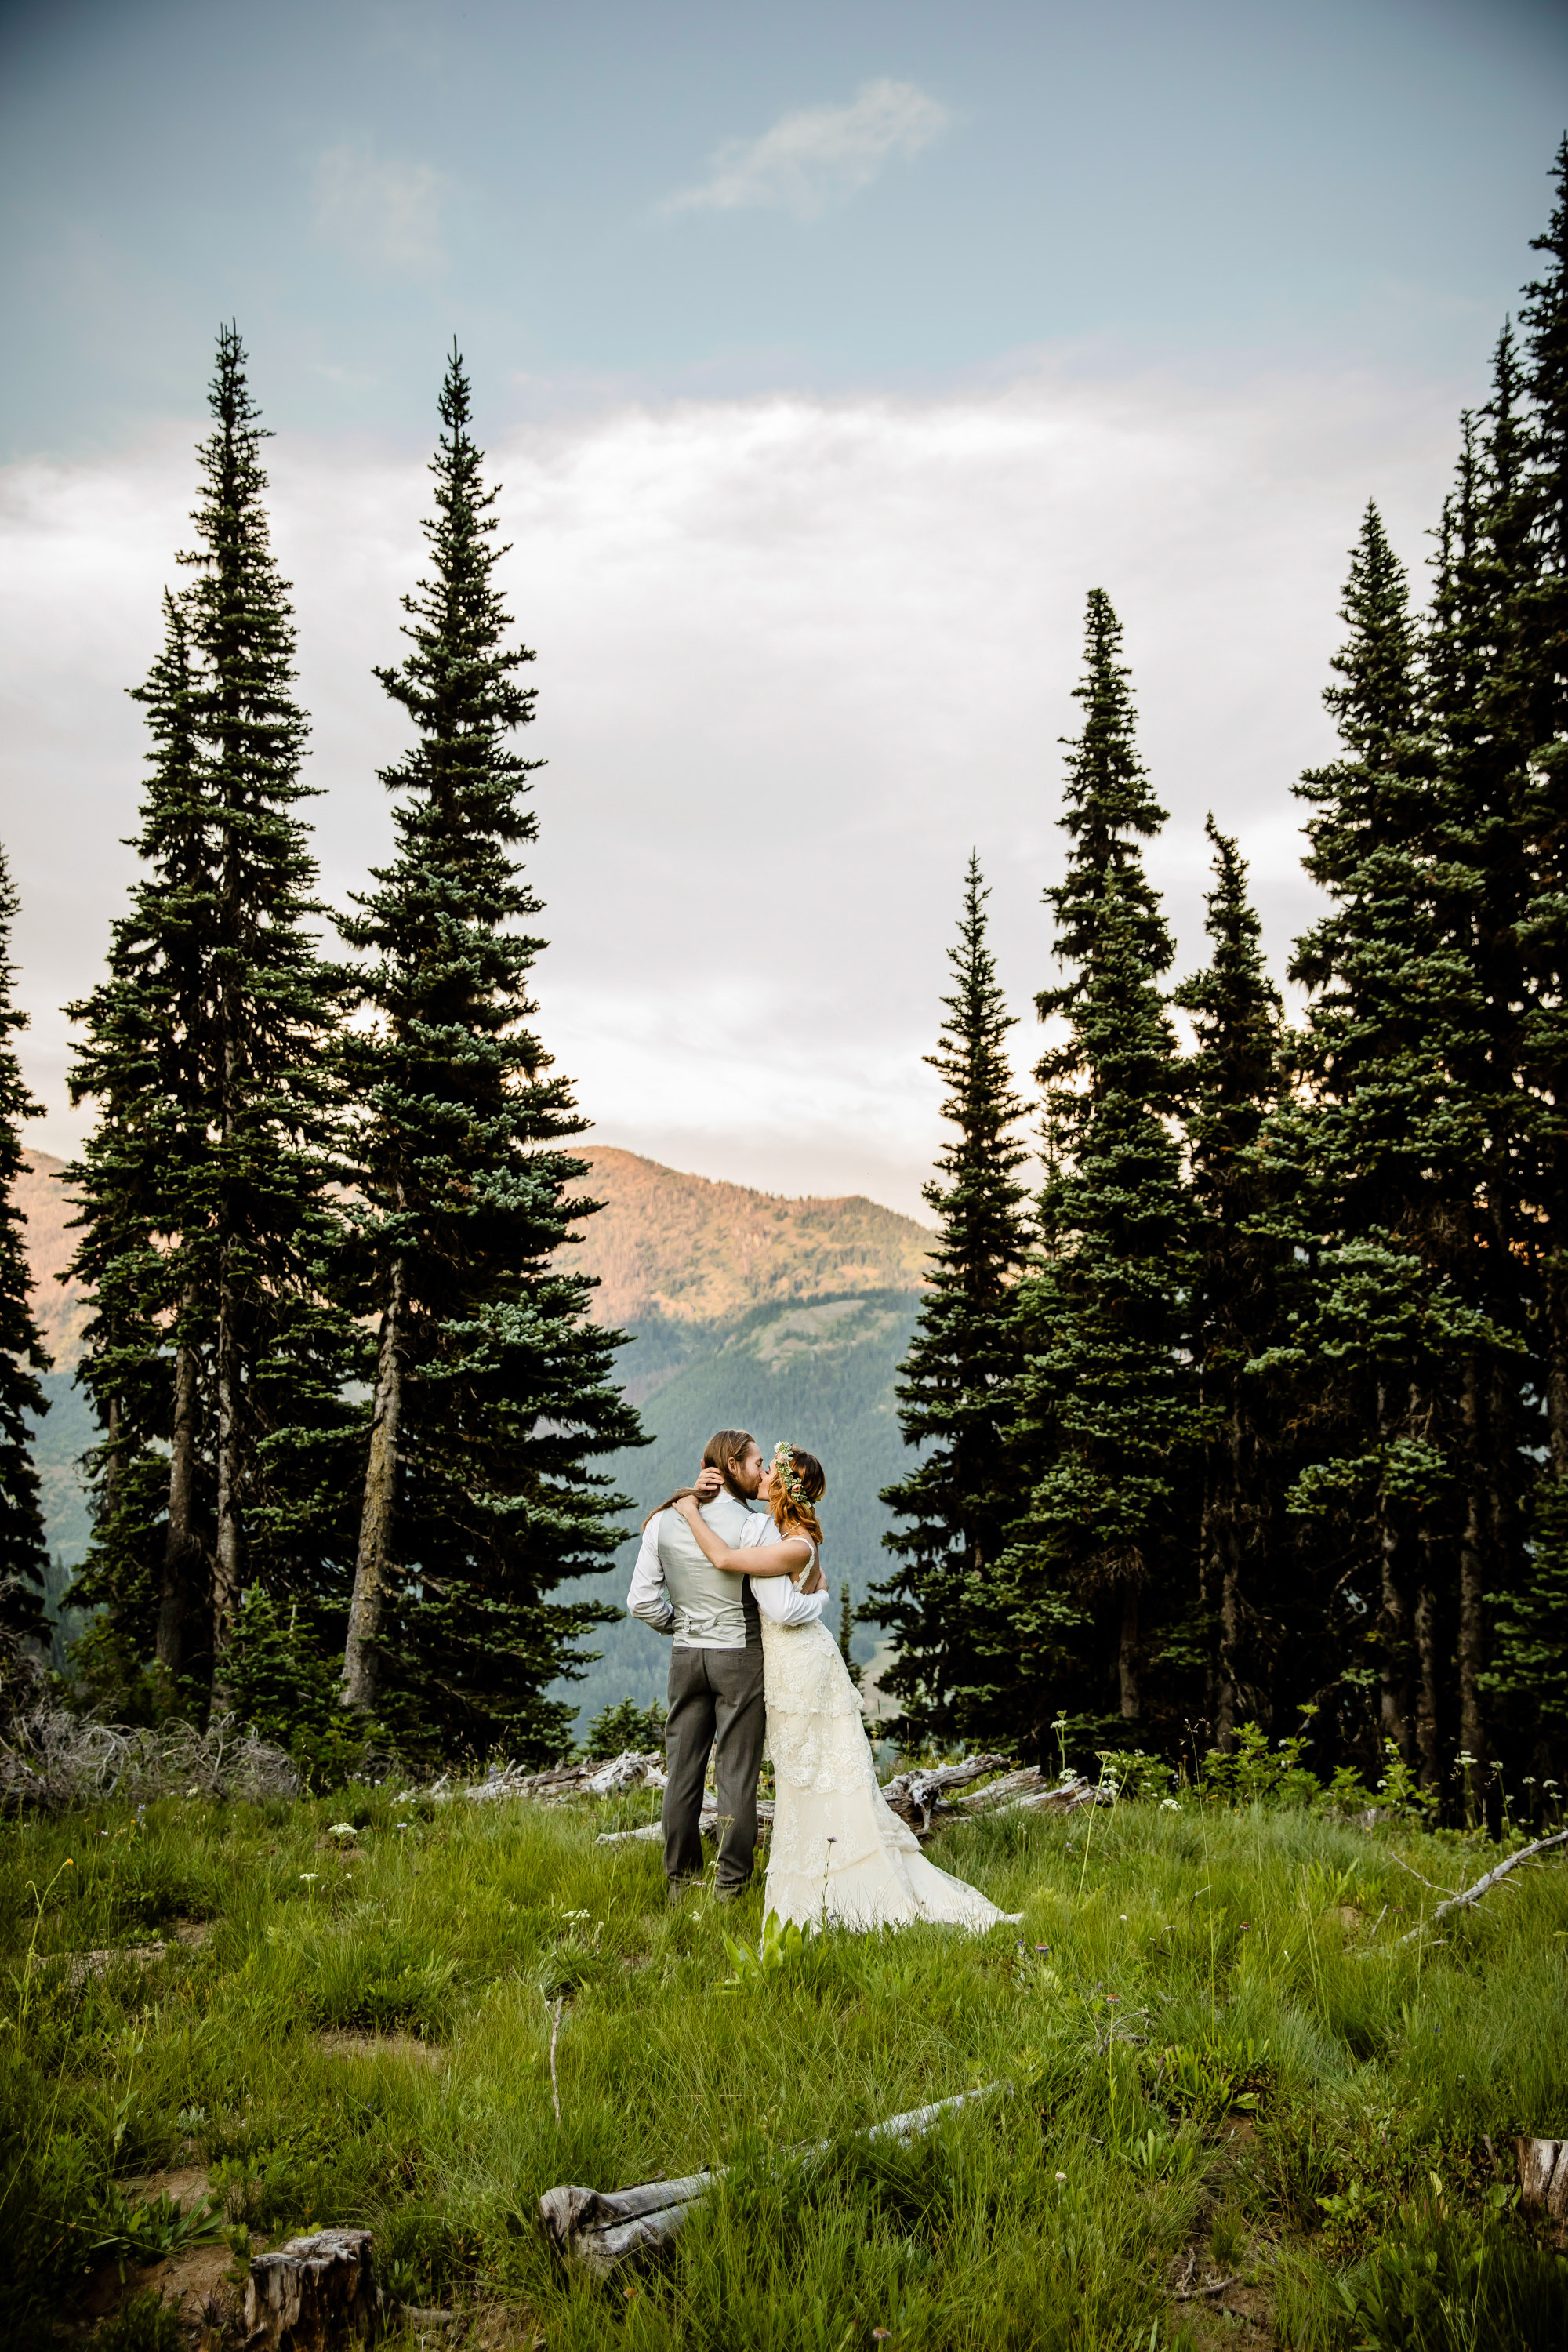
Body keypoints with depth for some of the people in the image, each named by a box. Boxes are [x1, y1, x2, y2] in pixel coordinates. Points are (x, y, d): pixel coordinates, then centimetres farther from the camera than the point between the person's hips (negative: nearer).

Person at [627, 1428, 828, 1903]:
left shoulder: (664, 1521, 0)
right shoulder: (754, 1525, -16)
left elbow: (641, 1600, 2)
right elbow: (781, 1609, -20)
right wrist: (819, 1597, -2)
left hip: (685, 1655, 5)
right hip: (739, 1656, -5)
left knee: (683, 1769, 12)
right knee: (737, 1773, 5)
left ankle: (680, 1880, 21)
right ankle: (730, 1885, 11)